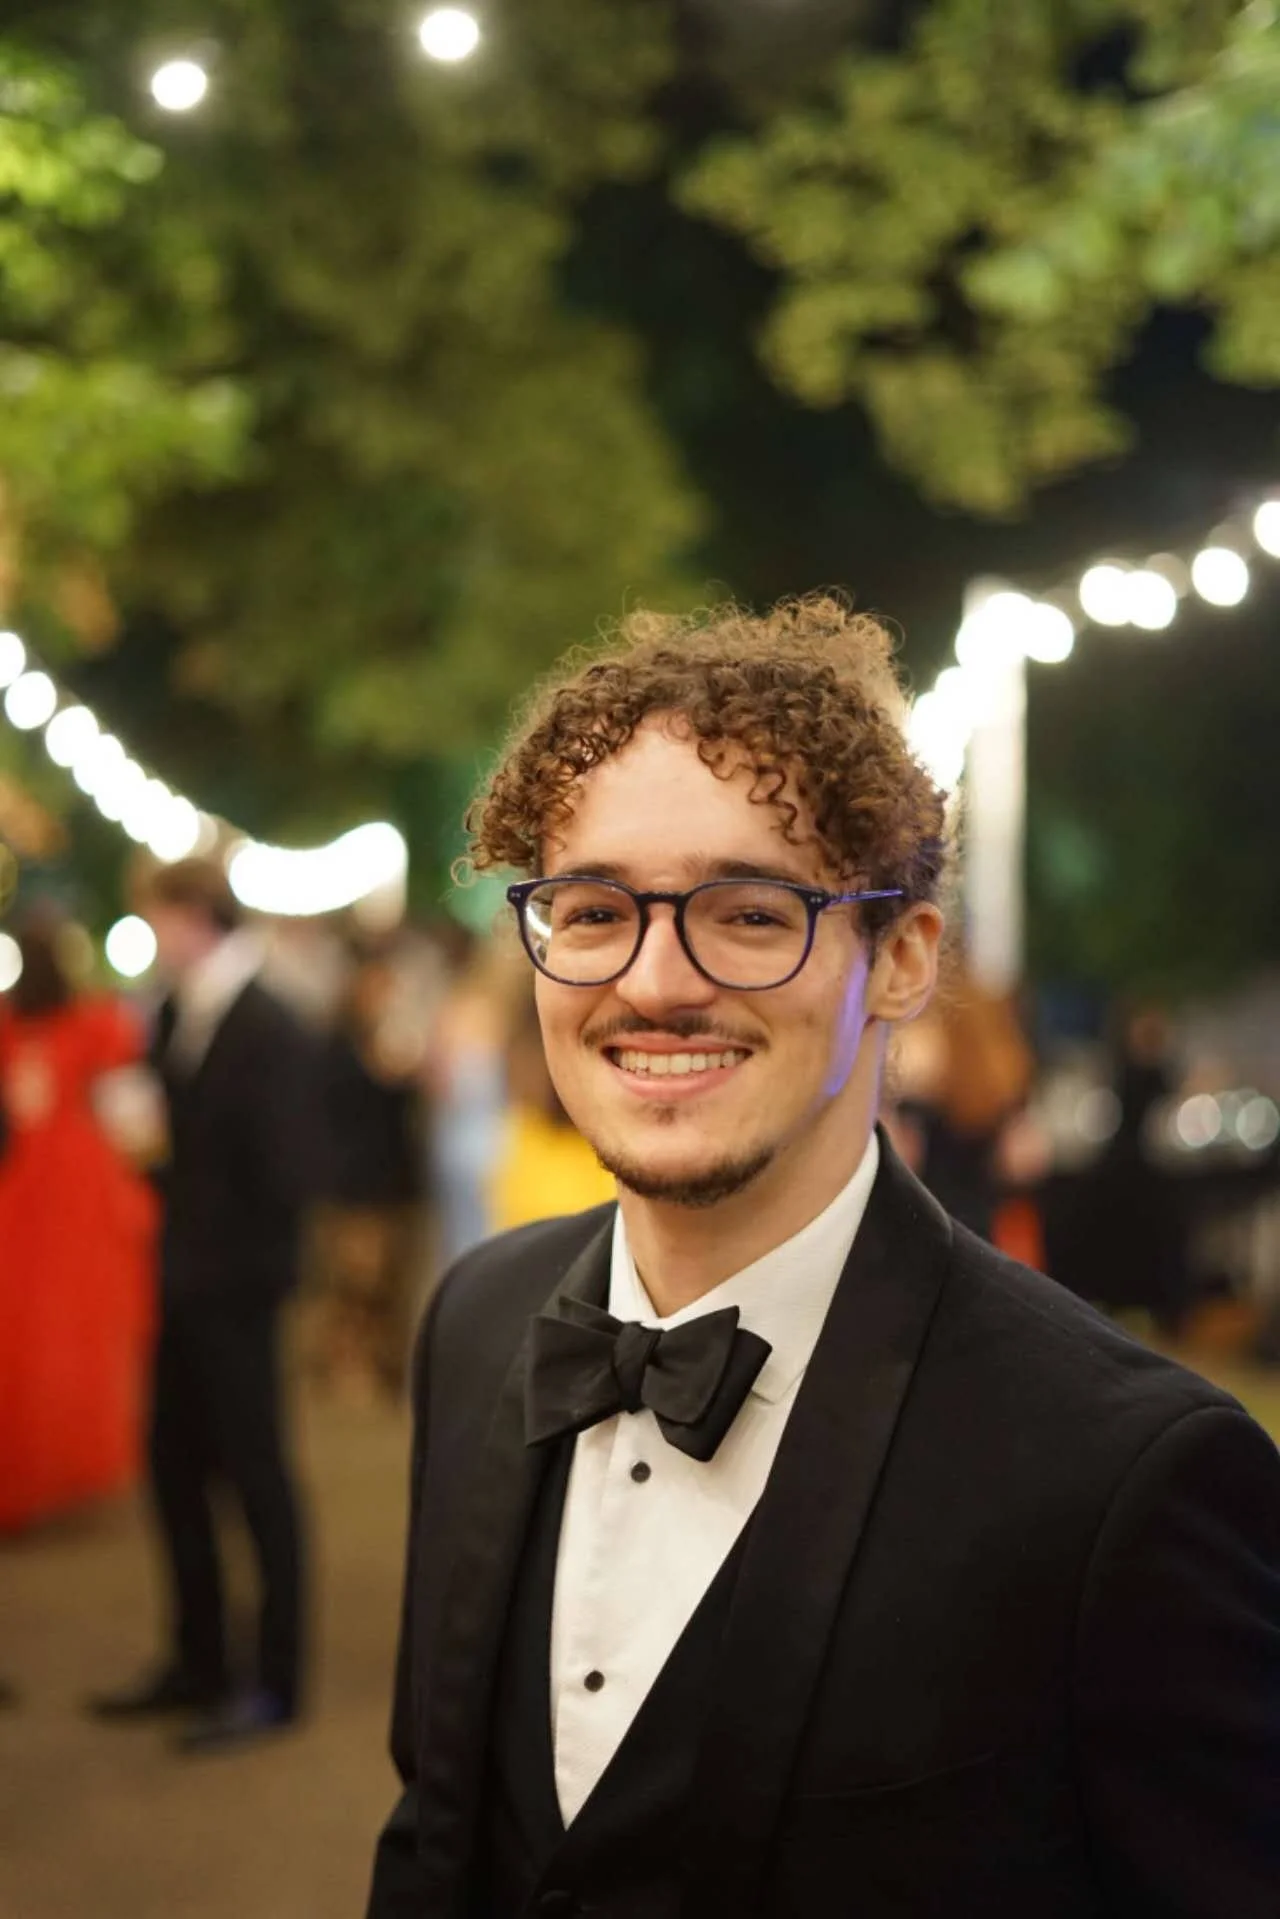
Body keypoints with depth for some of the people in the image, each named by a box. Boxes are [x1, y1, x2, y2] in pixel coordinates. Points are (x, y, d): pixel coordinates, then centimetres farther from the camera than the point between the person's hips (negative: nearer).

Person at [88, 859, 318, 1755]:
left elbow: (287, 1174, -19)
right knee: (175, 1469, 15)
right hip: (185, 1281, 8)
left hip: (234, 1287, -8)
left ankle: (277, 1683, 14)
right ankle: (199, 1664, 28)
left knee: (258, 1477, 2)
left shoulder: (271, 1034, -17)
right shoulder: (177, 1019, 6)